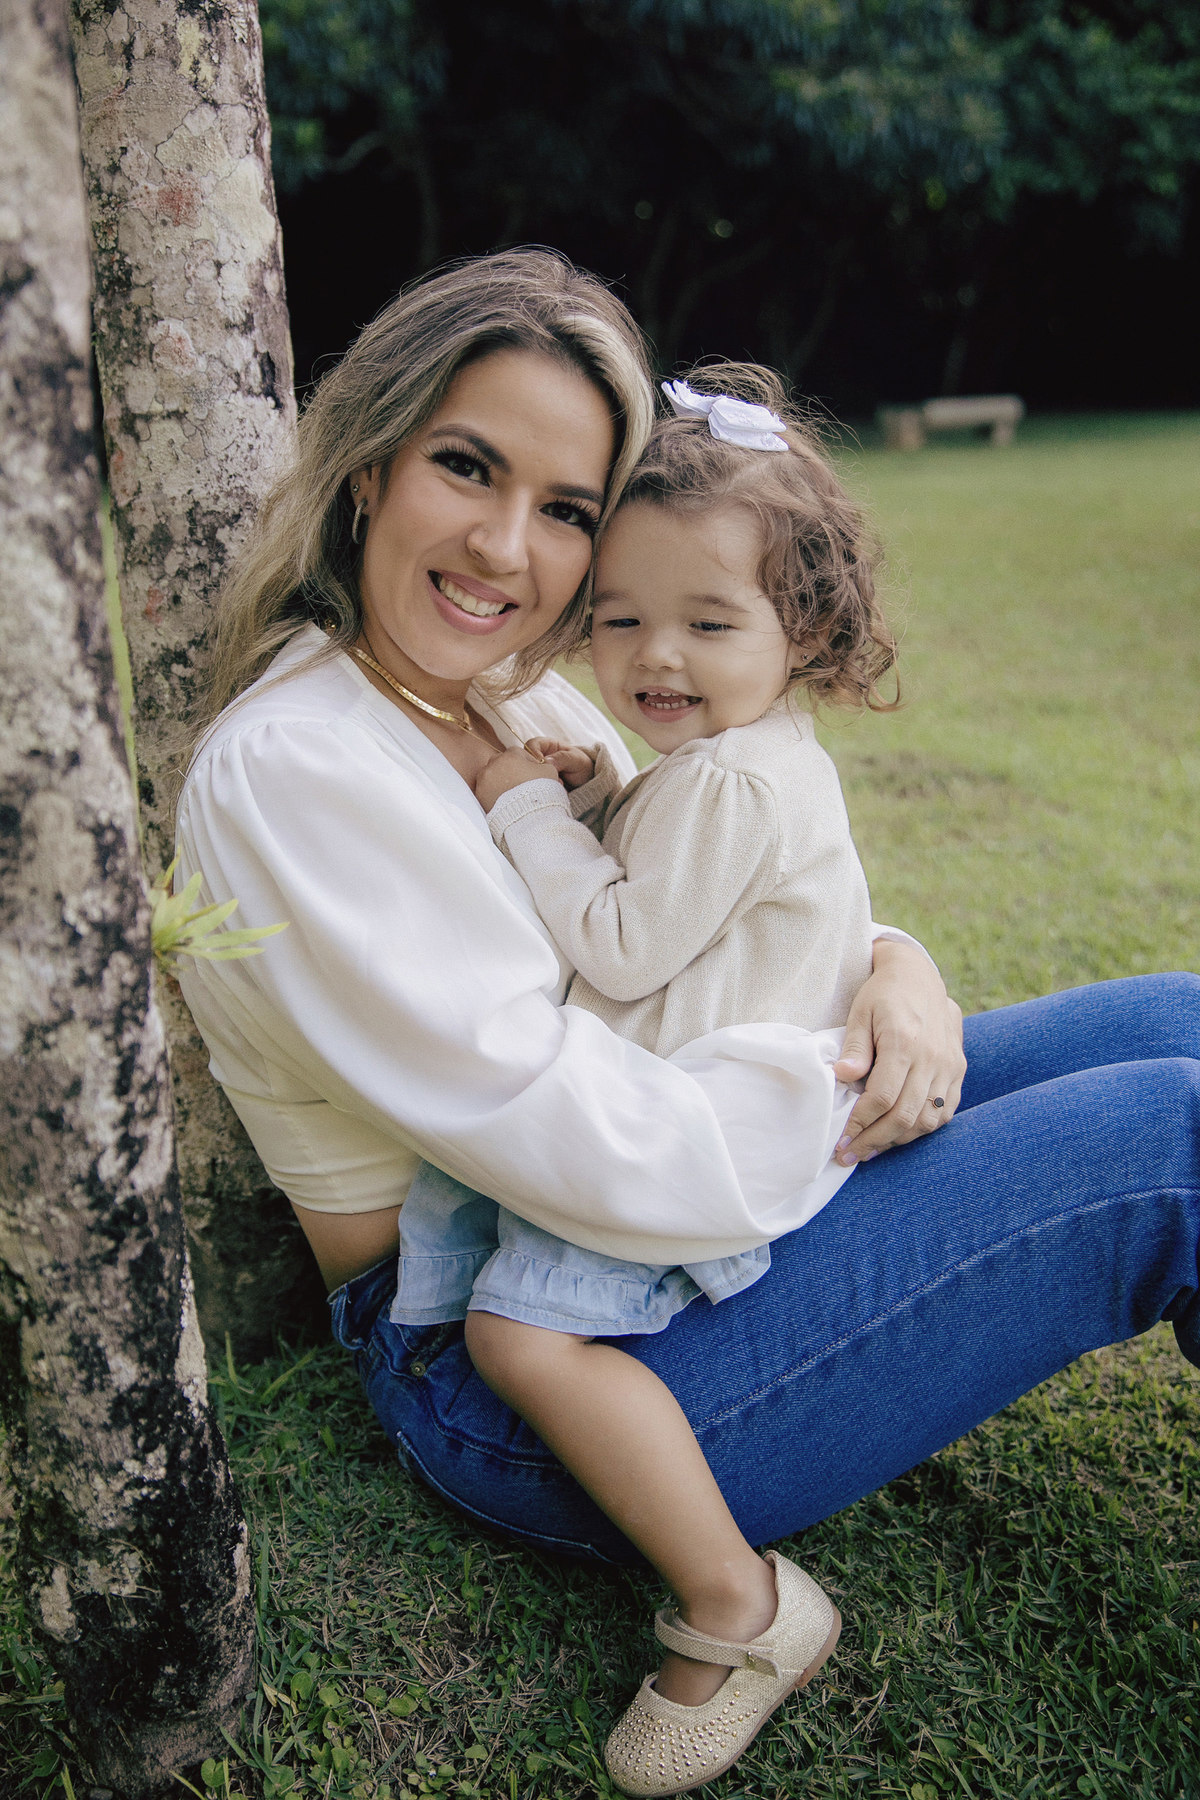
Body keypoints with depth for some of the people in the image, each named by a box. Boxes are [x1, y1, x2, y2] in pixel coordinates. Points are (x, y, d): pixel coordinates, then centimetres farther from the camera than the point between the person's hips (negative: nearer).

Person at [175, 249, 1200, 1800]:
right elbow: (626, 1170, -26)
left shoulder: (516, 694, 5)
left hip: (668, 1200, 9)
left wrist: (896, 968, -10)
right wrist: (871, 1071, -13)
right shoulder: (291, 770, -22)